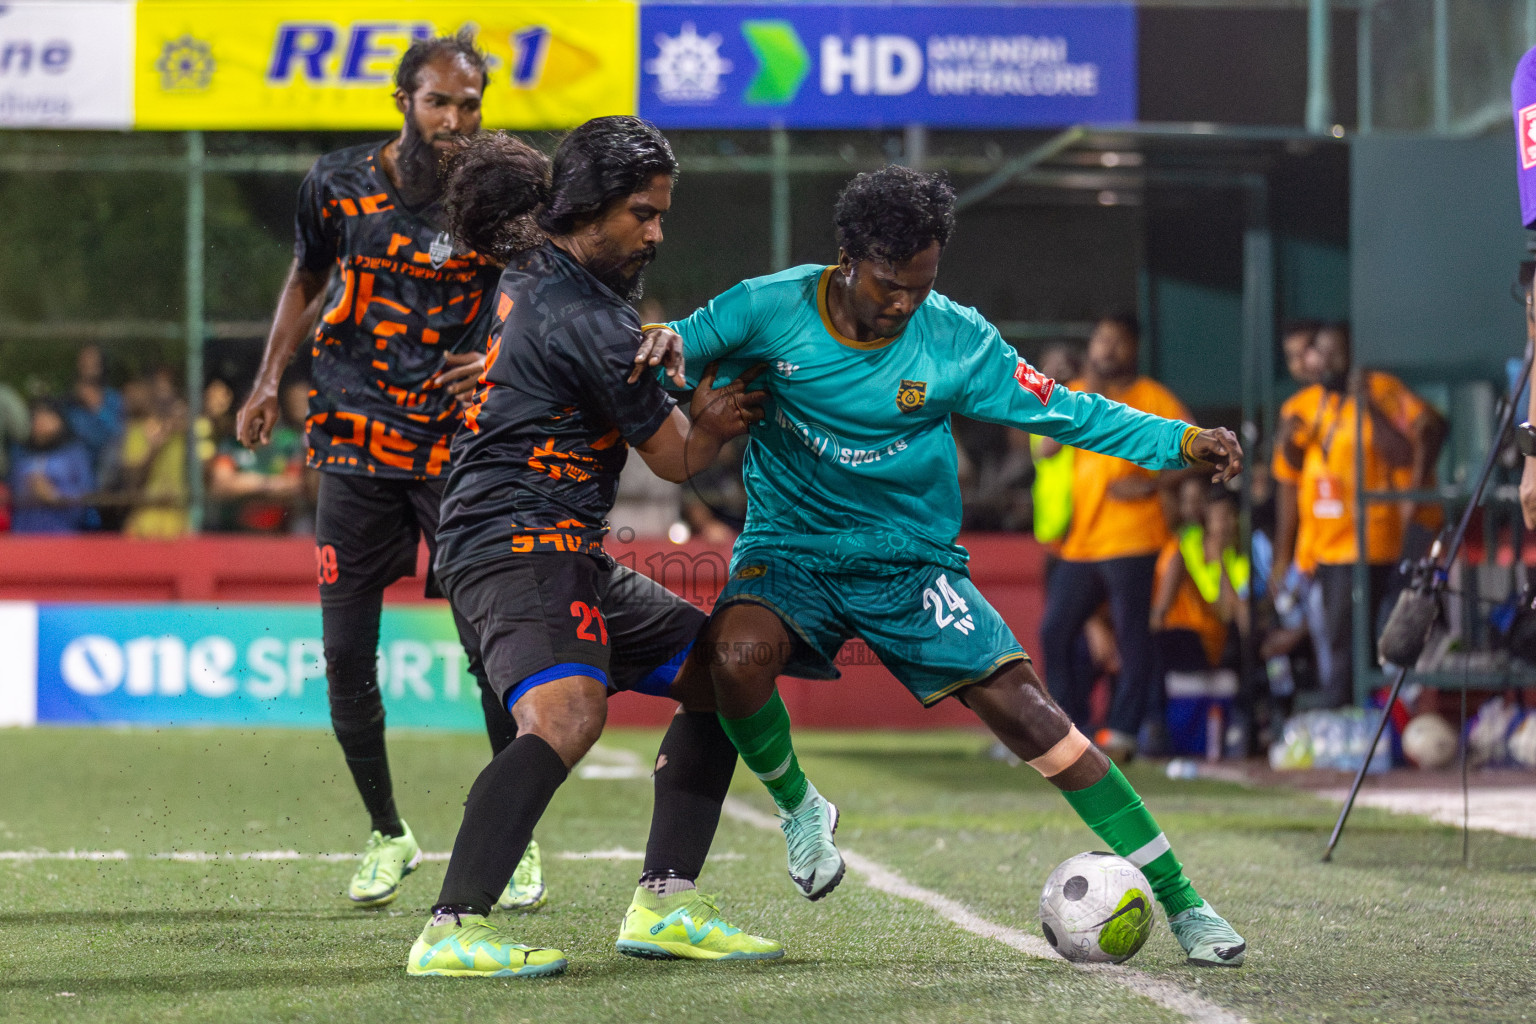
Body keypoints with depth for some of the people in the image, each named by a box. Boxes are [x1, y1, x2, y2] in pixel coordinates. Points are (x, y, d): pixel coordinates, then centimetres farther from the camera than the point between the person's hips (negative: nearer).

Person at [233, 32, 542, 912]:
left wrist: (499, 361, -31)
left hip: (460, 443, -2)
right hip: (357, 444, 2)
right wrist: (270, 379, 9)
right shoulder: (339, 184, 1)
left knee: (492, 646, -7)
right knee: (347, 654, 1)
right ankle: (389, 835, 20)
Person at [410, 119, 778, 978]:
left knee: (719, 675, 14)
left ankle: (664, 907, 10)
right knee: (568, 712, -34)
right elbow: (677, 459, -5)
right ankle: (453, 931, -41)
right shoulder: (587, 321, -17)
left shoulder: (535, 272, 13)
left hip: (569, 552, 11)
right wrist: (725, 418, 16)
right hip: (518, 543, -11)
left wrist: (702, 413, 23)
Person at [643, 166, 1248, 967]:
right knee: (739, 653, -34)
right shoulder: (773, 308, -11)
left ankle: (1179, 904, -2)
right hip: (790, 551, 0)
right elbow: (680, 347, 0)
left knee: (1026, 711, -11)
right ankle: (797, 805, 0)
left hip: (911, 563, 0)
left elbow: (1065, 412, -5)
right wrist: (664, 342, -26)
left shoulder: (957, 340, -9)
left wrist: (1181, 442, -17)